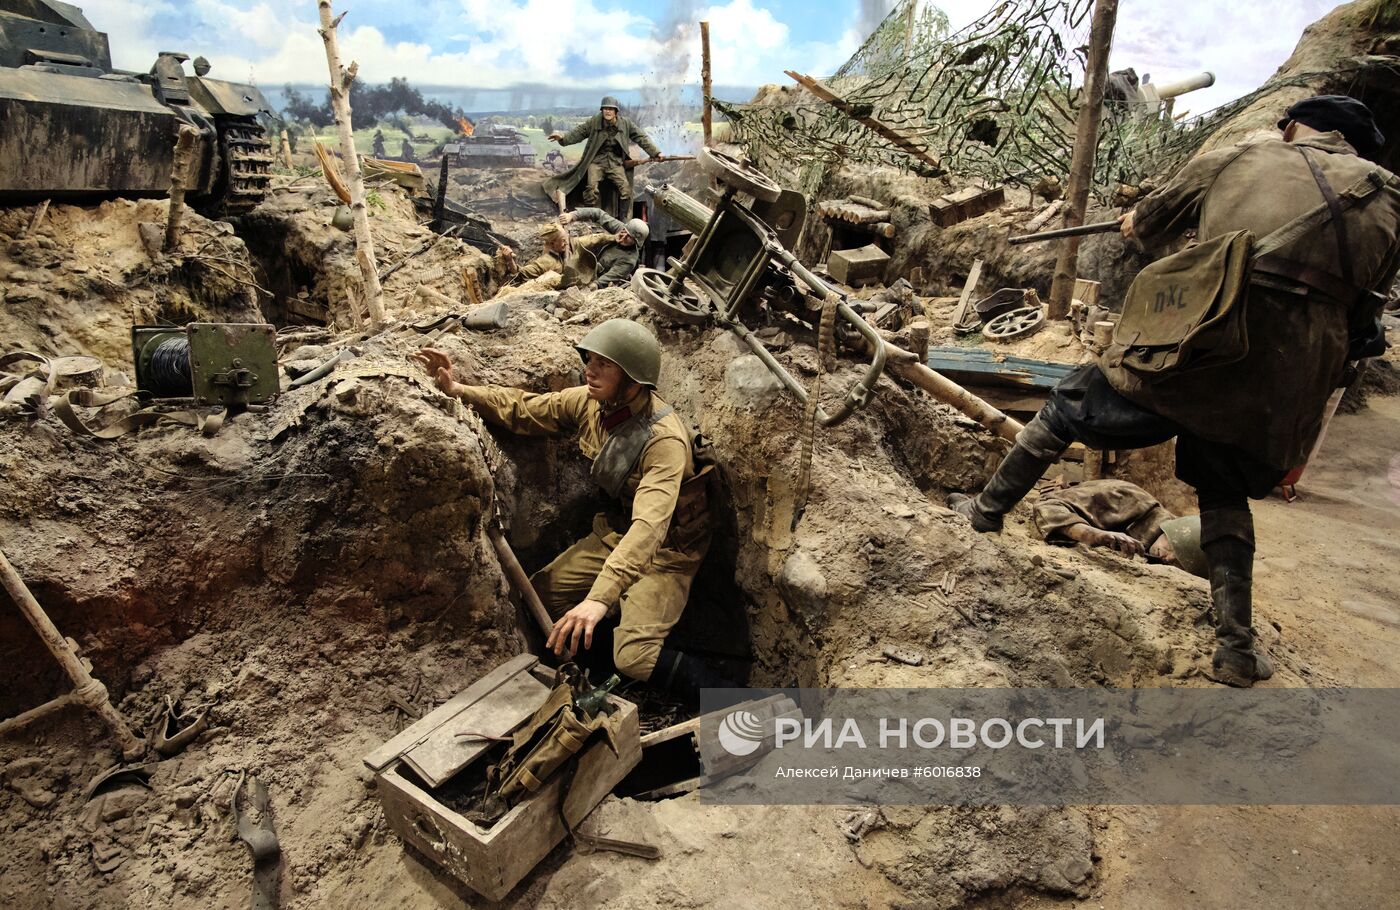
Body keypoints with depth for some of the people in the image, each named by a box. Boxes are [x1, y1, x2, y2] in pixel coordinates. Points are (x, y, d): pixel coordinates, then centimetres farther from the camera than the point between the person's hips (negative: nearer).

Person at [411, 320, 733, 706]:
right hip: (615, 530, 8)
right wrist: (458, 390, -4)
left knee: (634, 658, -22)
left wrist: (599, 597, -53)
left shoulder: (665, 439, -32)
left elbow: (649, 525, -43)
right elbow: (526, 410, 7)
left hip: (667, 548, -8)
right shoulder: (591, 401, -9)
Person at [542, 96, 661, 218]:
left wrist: (656, 152, 2)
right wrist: (563, 138, -18)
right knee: (592, 187, -23)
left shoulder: (625, 124, 1)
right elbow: (578, 132, -1)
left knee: (625, 188, -17)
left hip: (616, 162, 1)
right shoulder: (594, 122, -2)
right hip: (596, 161, -1)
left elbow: (641, 137, 6)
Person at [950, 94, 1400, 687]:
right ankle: (1236, 647, 18)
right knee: (1224, 494, 22)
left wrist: (1134, 225, 51)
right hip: (1289, 381, 3)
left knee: (1069, 408, 17)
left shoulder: (1231, 161, 14)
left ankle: (988, 509, 29)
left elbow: (1149, 223, 29)